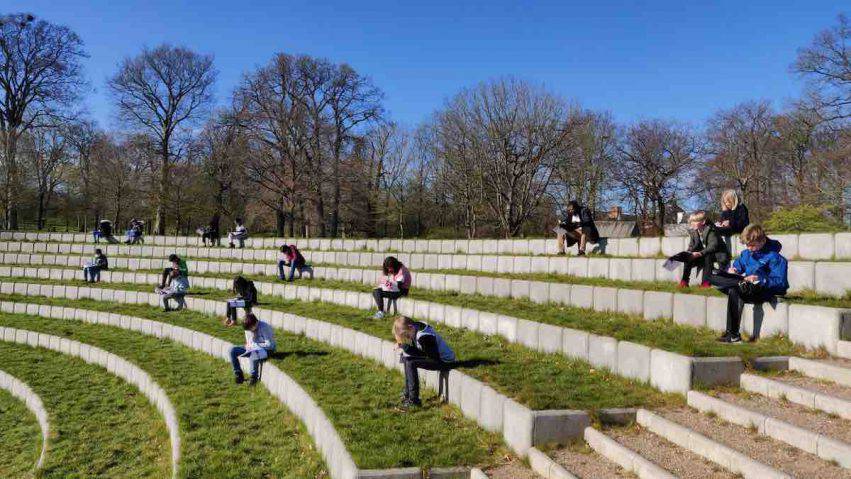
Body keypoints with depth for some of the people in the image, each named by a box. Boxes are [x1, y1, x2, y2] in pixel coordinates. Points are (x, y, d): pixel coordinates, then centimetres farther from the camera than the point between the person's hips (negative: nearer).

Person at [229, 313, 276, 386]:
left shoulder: (264, 328, -23)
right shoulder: (248, 328, -2)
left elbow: (269, 345, -23)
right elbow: (248, 341, 14)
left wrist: (253, 345, -20)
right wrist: (248, 345, -11)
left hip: (266, 349, -7)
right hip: (252, 348, 7)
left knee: (254, 353, -41)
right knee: (232, 350, -10)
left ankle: (254, 376, -19)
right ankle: (239, 374, -2)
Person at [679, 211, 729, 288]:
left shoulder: (710, 230, -22)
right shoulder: (693, 231, -2)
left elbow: (713, 246, -33)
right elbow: (692, 246, 1)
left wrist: (700, 253, -44)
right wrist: (688, 252, -22)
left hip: (717, 254, -6)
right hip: (703, 255, 6)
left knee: (707, 256, -35)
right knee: (687, 258, -12)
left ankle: (706, 282, -30)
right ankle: (684, 281, -10)